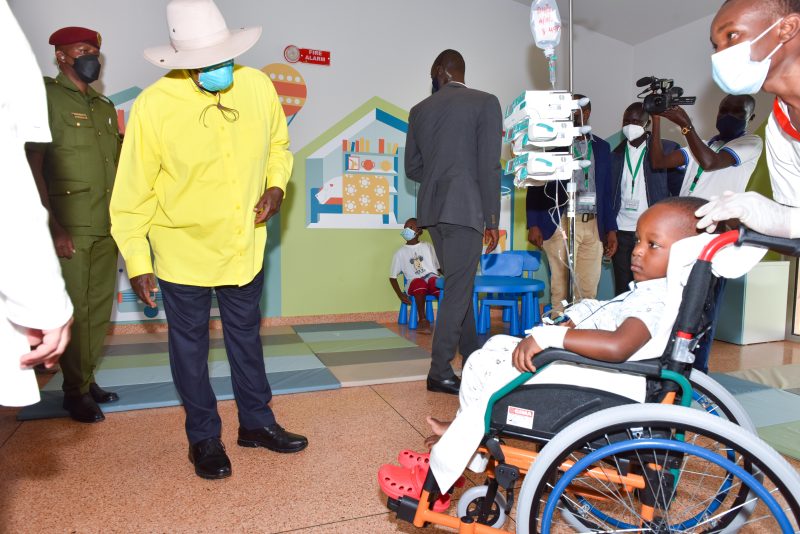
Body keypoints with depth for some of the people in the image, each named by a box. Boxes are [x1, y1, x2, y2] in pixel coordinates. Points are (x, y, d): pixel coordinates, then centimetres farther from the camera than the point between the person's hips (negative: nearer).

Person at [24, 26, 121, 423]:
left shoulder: (105, 107, 17)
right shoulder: (46, 96, -2)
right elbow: (33, 164, -8)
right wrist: (52, 225, -14)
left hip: (107, 227, 6)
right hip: (70, 226, -6)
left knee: (100, 309, 9)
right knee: (74, 311, 0)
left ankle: (88, 380, 22)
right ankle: (75, 391, 13)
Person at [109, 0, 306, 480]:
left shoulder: (258, 86, -10)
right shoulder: (153, 105, -18)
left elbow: (278, 144, 9)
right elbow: (133, 193, -11)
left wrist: (276, 186, -10)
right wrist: (137, 263, -9)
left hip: (245, 246, 3)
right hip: (184, 251, -2)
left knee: (247, 337, 18)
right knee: (190, 346, 13)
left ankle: (257, 422, 37)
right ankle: (204, 437, 33)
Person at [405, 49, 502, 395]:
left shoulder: (420, 110, 11)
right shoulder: (485, 102, -1)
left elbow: (412, 167, 12)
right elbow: (489, 165, -8)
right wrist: (492, 218, -4)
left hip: (431, 210, 5)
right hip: (465, 208, -5)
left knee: (458, 286, 16)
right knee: (458, 289, 0)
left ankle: (473, 358, 30)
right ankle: (440, 372, 3)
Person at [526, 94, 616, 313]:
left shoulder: (602, 147, 15)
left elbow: (607, 191, 16)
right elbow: (534, 187, 1)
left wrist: (611, 229, 10)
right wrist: (533, 225, -7)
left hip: (593, 226, 4)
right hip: (561, 224, -3)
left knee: (588, 289, 5)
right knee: (560, 287, -2)